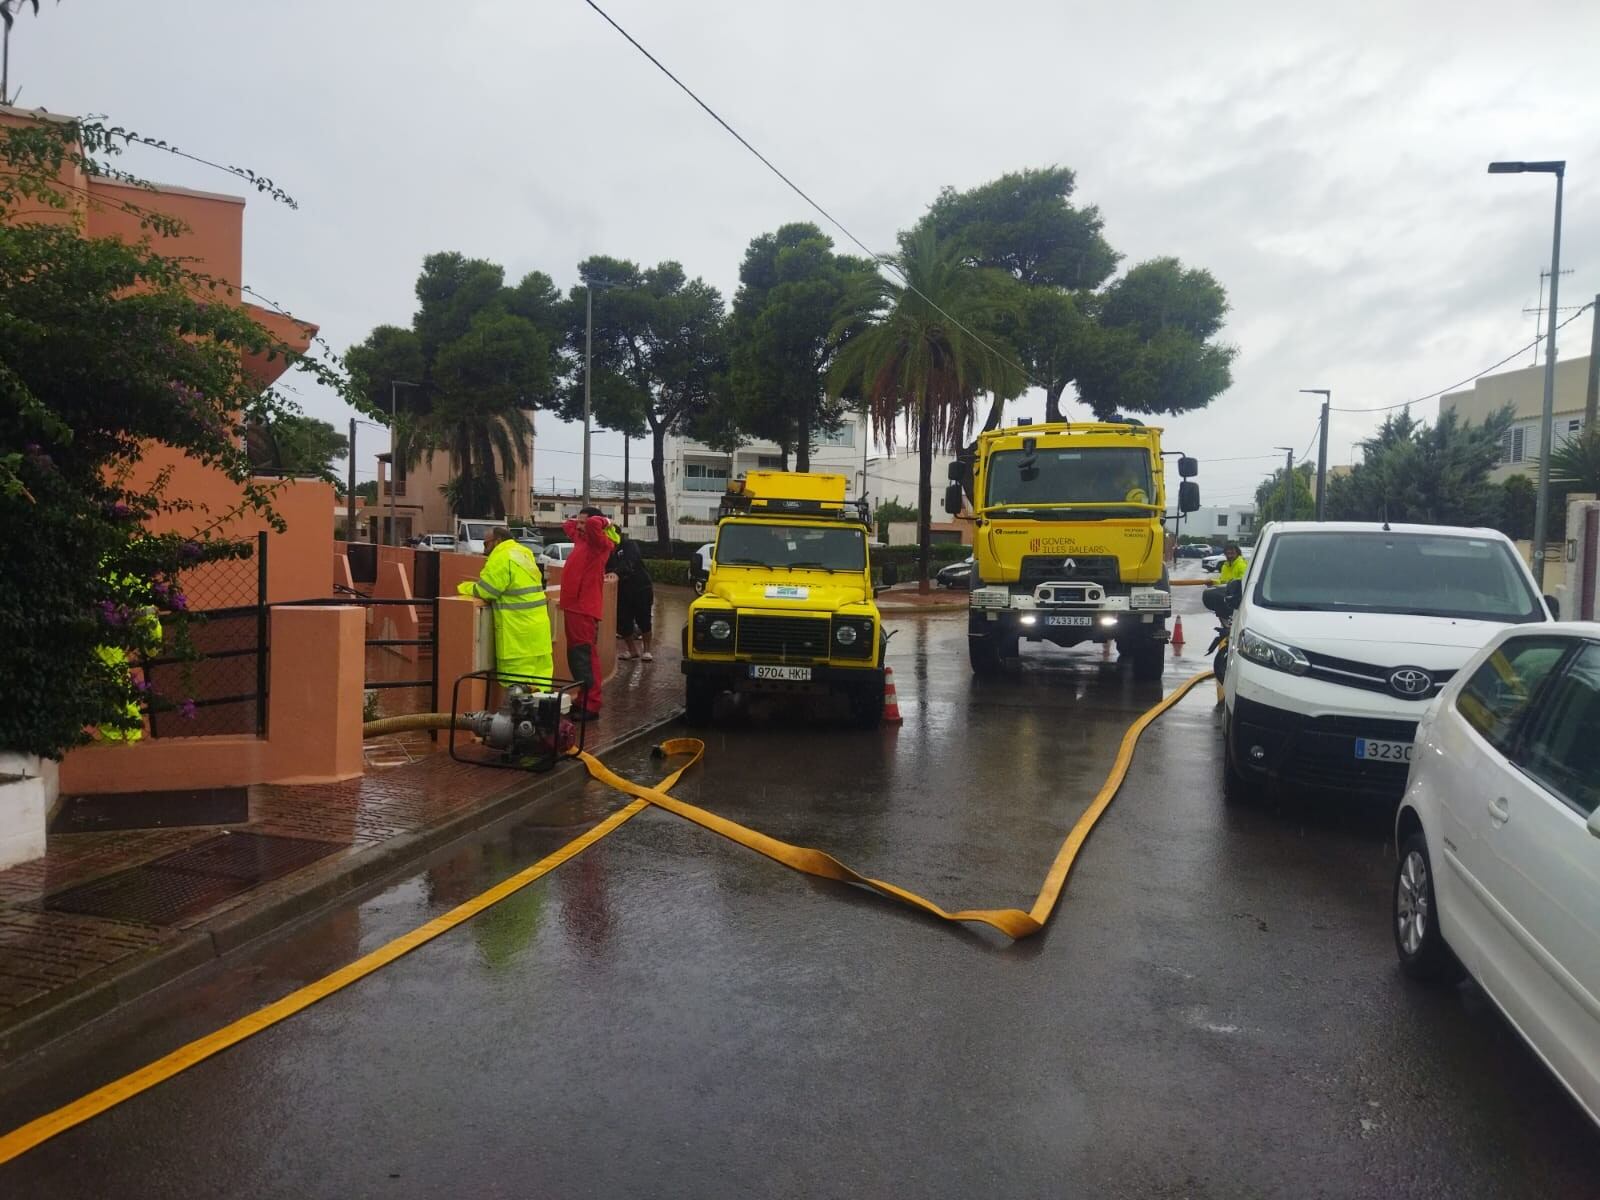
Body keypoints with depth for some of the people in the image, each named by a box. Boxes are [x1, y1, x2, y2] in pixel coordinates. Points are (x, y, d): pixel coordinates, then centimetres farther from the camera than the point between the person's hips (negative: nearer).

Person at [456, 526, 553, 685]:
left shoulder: (502, 558, -13)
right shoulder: (523, 552, 15)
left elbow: (483, 591, -12)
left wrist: (463, 587, 7)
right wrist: (481, 581, 16)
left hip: (518, 631, -9)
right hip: (536, 626, 9)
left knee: (516, 681, -4)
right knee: (538, 675, 9)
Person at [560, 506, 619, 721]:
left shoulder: (600, 543, -10)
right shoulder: (580, 539, 16)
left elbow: (593, 524, -30)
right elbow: (568, 525, 36)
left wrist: (604, 522, -11)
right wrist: (578, 522, 21)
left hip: (585, 609, -10)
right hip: (573, 606, 10)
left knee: (584, 656, -10)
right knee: (574, 655, 15)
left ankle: (591, 706, -9)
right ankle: (582, 699, 24)